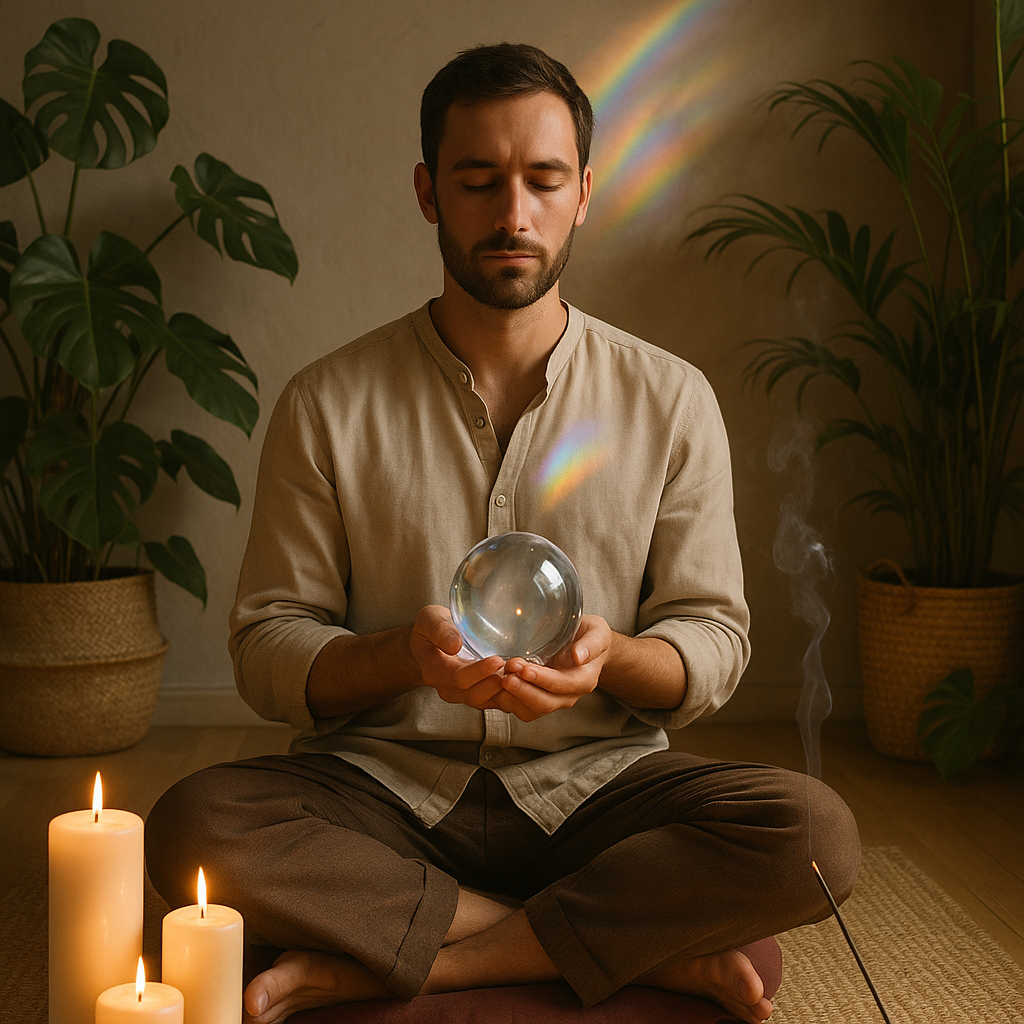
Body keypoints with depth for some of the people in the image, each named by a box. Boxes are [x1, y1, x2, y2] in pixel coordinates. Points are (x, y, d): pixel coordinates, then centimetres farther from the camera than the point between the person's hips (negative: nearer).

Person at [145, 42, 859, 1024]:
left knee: (816, 832, -27)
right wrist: (405, 655, -22)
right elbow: (267, 649, -1)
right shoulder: (326, 404, 0)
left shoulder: (671, 400, 2)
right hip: (384, 786, 0)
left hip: (596, 784, 0)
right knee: (192, 825, -30)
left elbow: (712, 642, 3)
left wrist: (611, 658, -20)